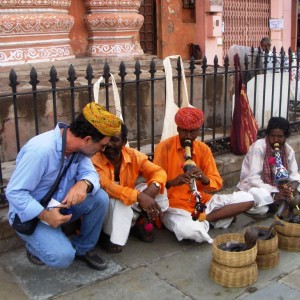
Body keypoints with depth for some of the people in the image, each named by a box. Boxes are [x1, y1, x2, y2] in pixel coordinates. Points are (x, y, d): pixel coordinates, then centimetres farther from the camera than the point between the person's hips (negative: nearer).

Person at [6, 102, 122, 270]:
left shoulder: (77, 146, -8)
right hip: (31, 214, -7)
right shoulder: (40, 150, -32)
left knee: (100, 198, -16)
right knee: (63, 256, -26)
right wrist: (45, 215, -36)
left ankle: (83, 248, 6)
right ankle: (34, 246, 9)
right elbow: (14, 192, -27)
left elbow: (90, 173, -11)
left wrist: (84, 184, -35)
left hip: (62, 205, 7)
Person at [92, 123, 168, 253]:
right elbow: (105, 186, -37)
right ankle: (107, 234, -12)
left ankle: (137, 224, 2)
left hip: (129, 204, 5)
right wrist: (139, 196, -49)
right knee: (119, 201, -37)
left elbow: (159, 172, -14)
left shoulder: (133, 155, -11)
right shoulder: (94, 159, -24)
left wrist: (152, 188, -38)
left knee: (158, 191, -16)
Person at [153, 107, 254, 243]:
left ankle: (203, 219, -8)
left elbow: (217, 183, 2)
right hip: (174, 205, -5)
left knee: (247, 199, -7)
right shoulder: (164, 147, -8)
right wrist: (173, 181, -31)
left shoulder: (203, 149, 4)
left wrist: (204, 179, -21)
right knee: (191, 231, -38)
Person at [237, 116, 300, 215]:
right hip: (254, 186, -6)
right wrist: (274, 194, -37)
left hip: (276, 187, 6)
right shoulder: (258, 147, -21)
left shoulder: (288, 150, -4)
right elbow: (253, 178, -26)